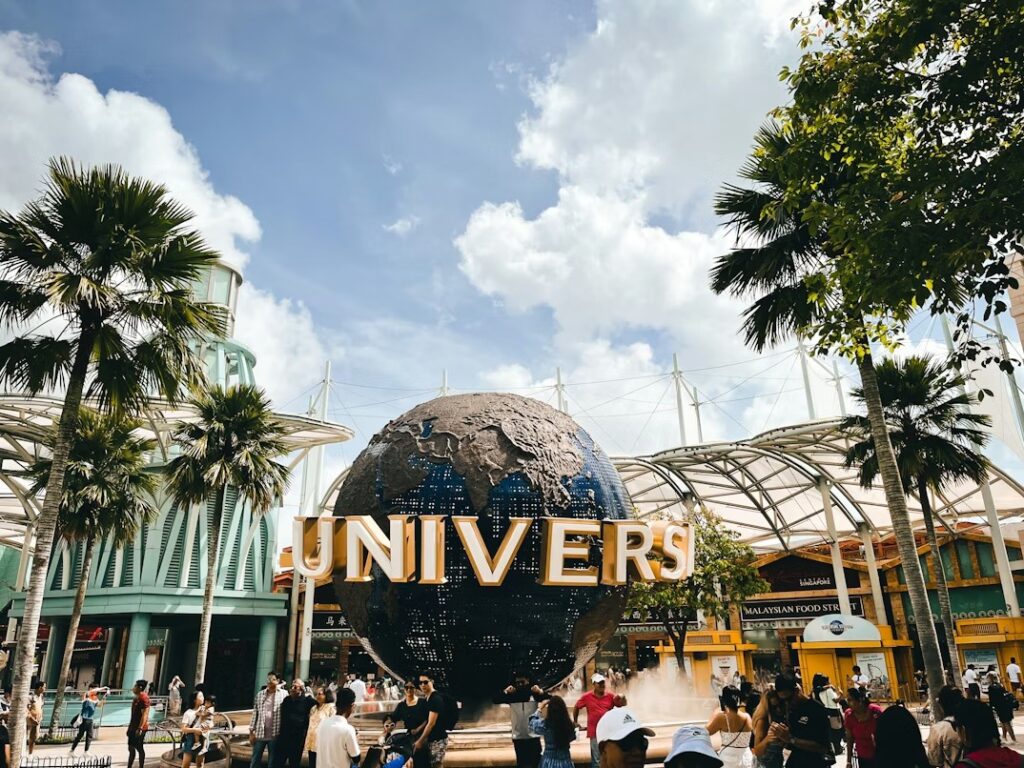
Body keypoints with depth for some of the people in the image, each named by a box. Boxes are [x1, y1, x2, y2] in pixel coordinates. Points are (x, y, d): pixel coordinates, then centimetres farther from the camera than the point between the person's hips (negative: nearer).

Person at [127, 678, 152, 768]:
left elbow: (145, 714, -22)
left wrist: (140, 728, -26)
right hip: (133, 727, 9)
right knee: (131, 748, 14)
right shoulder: (136, 697, 12)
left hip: (139, 728, -9)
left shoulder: (144, 698, -18)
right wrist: (130, 727, 19)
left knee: (139, 749, -2)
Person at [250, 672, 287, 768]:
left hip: (274, 735, -2)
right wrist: (251, 732, 4)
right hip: (260, 733, 3)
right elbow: (255, 713, 7)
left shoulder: (284, 694, -3)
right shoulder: (260, 694, 5)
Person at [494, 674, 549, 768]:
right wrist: (505, 692, -27)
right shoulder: (512, 695, -4)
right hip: (518, 737, 1)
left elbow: (550, 700, -16)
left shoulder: (534, 694, -7)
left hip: (533, 736, -1)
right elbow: (495, 700, -12)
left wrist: (540, 692, -32)